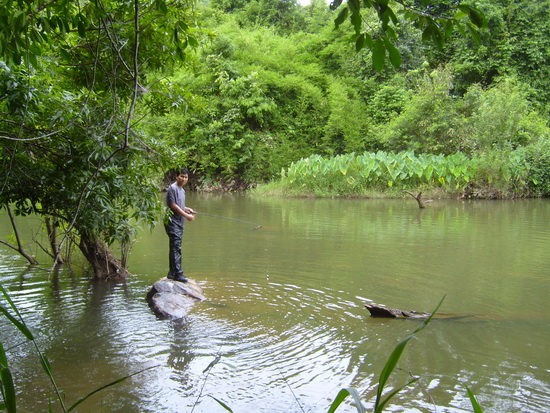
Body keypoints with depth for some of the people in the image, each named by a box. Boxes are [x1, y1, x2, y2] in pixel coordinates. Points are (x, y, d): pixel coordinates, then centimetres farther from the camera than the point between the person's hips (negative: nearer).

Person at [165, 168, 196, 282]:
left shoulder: (182, 190, 19)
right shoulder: (172, 188, -10)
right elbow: (173, 205, -15)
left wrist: (187, 209, 8)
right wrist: (186, 215, -14)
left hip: (179, 222, 9)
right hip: (173, 222, -9)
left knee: (175, 247, 12)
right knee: (176, 247, -13)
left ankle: (172, 272, 18)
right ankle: (177, 273, -15)